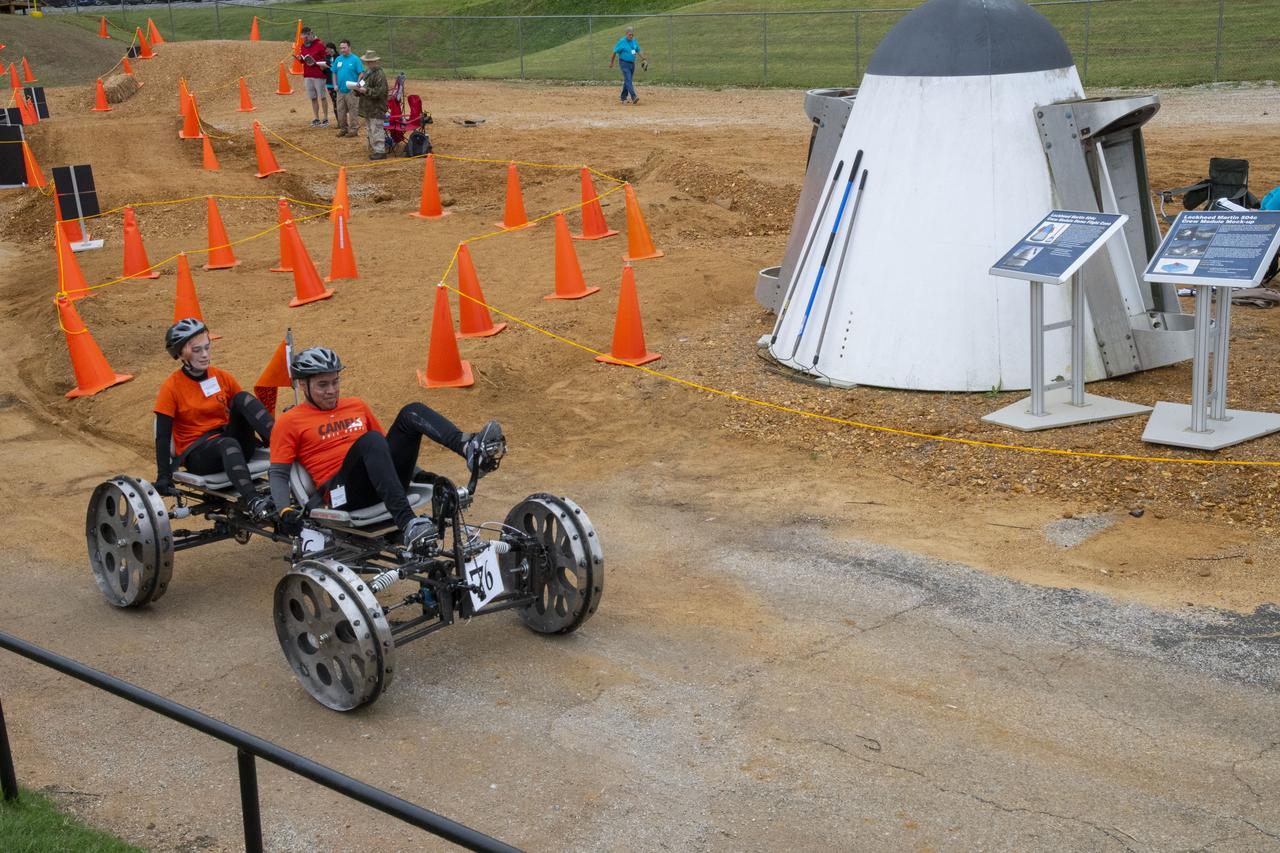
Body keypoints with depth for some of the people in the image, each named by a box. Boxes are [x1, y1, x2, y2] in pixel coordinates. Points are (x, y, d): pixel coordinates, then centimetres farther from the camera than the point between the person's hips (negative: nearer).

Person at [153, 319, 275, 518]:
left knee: (243, 398, -20)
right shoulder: (171, 387, -6)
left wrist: (270, 437, 3)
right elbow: (162, 437, -8)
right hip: (196, 455, -4)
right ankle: (251, 501, -55)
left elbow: (247, 409, 14)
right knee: (228, 444, -39)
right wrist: (163, 477, -17)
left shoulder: (222, 377, 5)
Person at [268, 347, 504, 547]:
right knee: (370, 440, -35)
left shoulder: (357, 406, 24)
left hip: (385, 485, 5)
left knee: (412, 412, -13)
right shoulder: (290, 422, 8)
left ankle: (471, 449, -41)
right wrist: (285, 510, -15)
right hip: (344, 492, -5)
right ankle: (407, 525, -51)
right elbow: (278, 474, 2)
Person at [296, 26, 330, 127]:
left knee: (322, 97, 0)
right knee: (313, 98, 8)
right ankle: (316, 119, 13)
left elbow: (326, 60, -6)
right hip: (307, 76, 6)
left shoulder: (320, 45, -7)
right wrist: (300, 58, 2)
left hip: (318, 76, -6)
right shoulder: (303, 46, 13)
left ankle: (326, 119, 6)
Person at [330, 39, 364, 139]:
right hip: (340, 90, 6)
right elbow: (334, 73, 17)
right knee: (340, 111, 10)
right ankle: (343, 128, 21)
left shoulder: (355, 59, -6)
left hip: (351, 91, -6)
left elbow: (361, 73, -7)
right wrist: (335, 85, 6)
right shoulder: (338, 59, 10)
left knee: (353, 111, -4)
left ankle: (354, 129, 3)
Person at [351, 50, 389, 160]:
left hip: (376, 108, -9)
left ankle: (380, 151, -6)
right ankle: (374, 150, 20)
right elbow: (361, 88, 23)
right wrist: (357, 89, 1)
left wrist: (366, 91, -23)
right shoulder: (365, 73, 16)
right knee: (370, 131, 13)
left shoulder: (380, 74, -11)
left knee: (376, 131, -9)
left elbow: (380, 92, -19)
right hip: (367, 108, 9)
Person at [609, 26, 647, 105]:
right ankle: (633, 97, -29)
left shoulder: (634, 41, 8)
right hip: (624, 63, -7)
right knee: (628, 80, -17)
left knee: (627, 81, 12)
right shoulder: (621, 42, -11)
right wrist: (611, 62, -2)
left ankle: (623, 98, 21)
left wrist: (643, 59, 10)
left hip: (632, 64, 7)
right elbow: (614, 52, -6)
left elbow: (638, 51, 19)